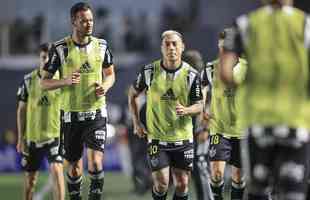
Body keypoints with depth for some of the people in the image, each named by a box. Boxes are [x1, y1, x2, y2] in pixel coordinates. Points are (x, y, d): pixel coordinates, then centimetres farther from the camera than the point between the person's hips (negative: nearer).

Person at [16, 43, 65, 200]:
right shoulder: (29, 80, 2)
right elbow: (22, 110, 6)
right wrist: (21, 138, 2)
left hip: (55, 135, -2)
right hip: (32, 137, 2)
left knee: (56, 169, -20)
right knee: (30, 177, 11)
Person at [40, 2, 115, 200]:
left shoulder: (101, 45, 2)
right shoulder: (60, 48, -5)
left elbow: (110, 74, 16)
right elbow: (44, 82, -1)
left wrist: (105, 86, -6)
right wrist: (65, 81, -20)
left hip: (97, 112, 1)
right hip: (72, 115, -1)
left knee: (96, 161, -14)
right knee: (74, 166, 7)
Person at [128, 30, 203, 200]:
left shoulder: (191, 75, -4)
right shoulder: (150, 71, -5)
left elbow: (199, 106, 1)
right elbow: (132, 94, 10)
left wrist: (186, 110, -22)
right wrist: (136, 123, 3)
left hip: (183, 138, 1)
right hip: (157, 137, -1)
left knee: (182, 184, 4)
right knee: (161, 184, -8)